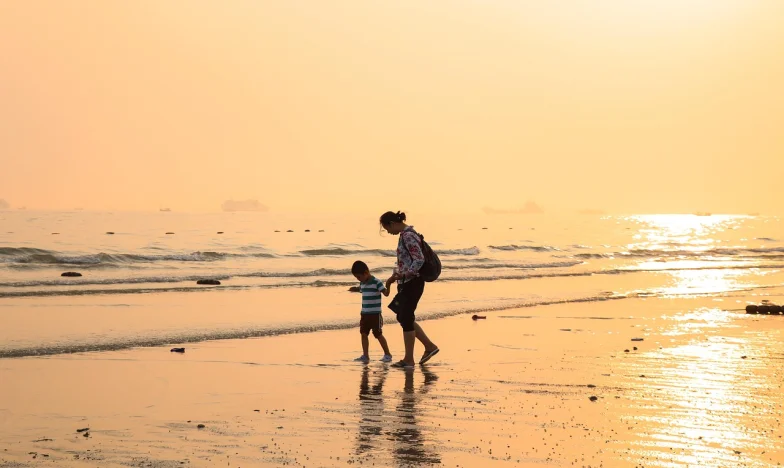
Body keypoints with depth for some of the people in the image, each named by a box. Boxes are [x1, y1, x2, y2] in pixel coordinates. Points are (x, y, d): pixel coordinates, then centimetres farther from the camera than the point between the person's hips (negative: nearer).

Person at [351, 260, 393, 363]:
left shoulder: (376, 282, -12)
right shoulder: (362, 283, 11)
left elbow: (386, 293, -19)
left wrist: (388, 285, -36)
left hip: (375, 314, -7)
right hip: (365, 314, 7)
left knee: (378, 334, -1)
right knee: (364, 334, 3)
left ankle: (388, 354, 11)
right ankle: (365, 356, 8)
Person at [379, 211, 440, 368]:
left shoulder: (408, 236, -17)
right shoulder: (405, 235, 13)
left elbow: (419, 260, -24)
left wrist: (403, 274, -26)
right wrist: (395, 276, 19)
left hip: (412, 283, -10)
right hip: (407, 283, 10)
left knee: (406, 319, -3)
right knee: (403, 317, 15)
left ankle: (409, 359, 5)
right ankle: (429, 346, 21)